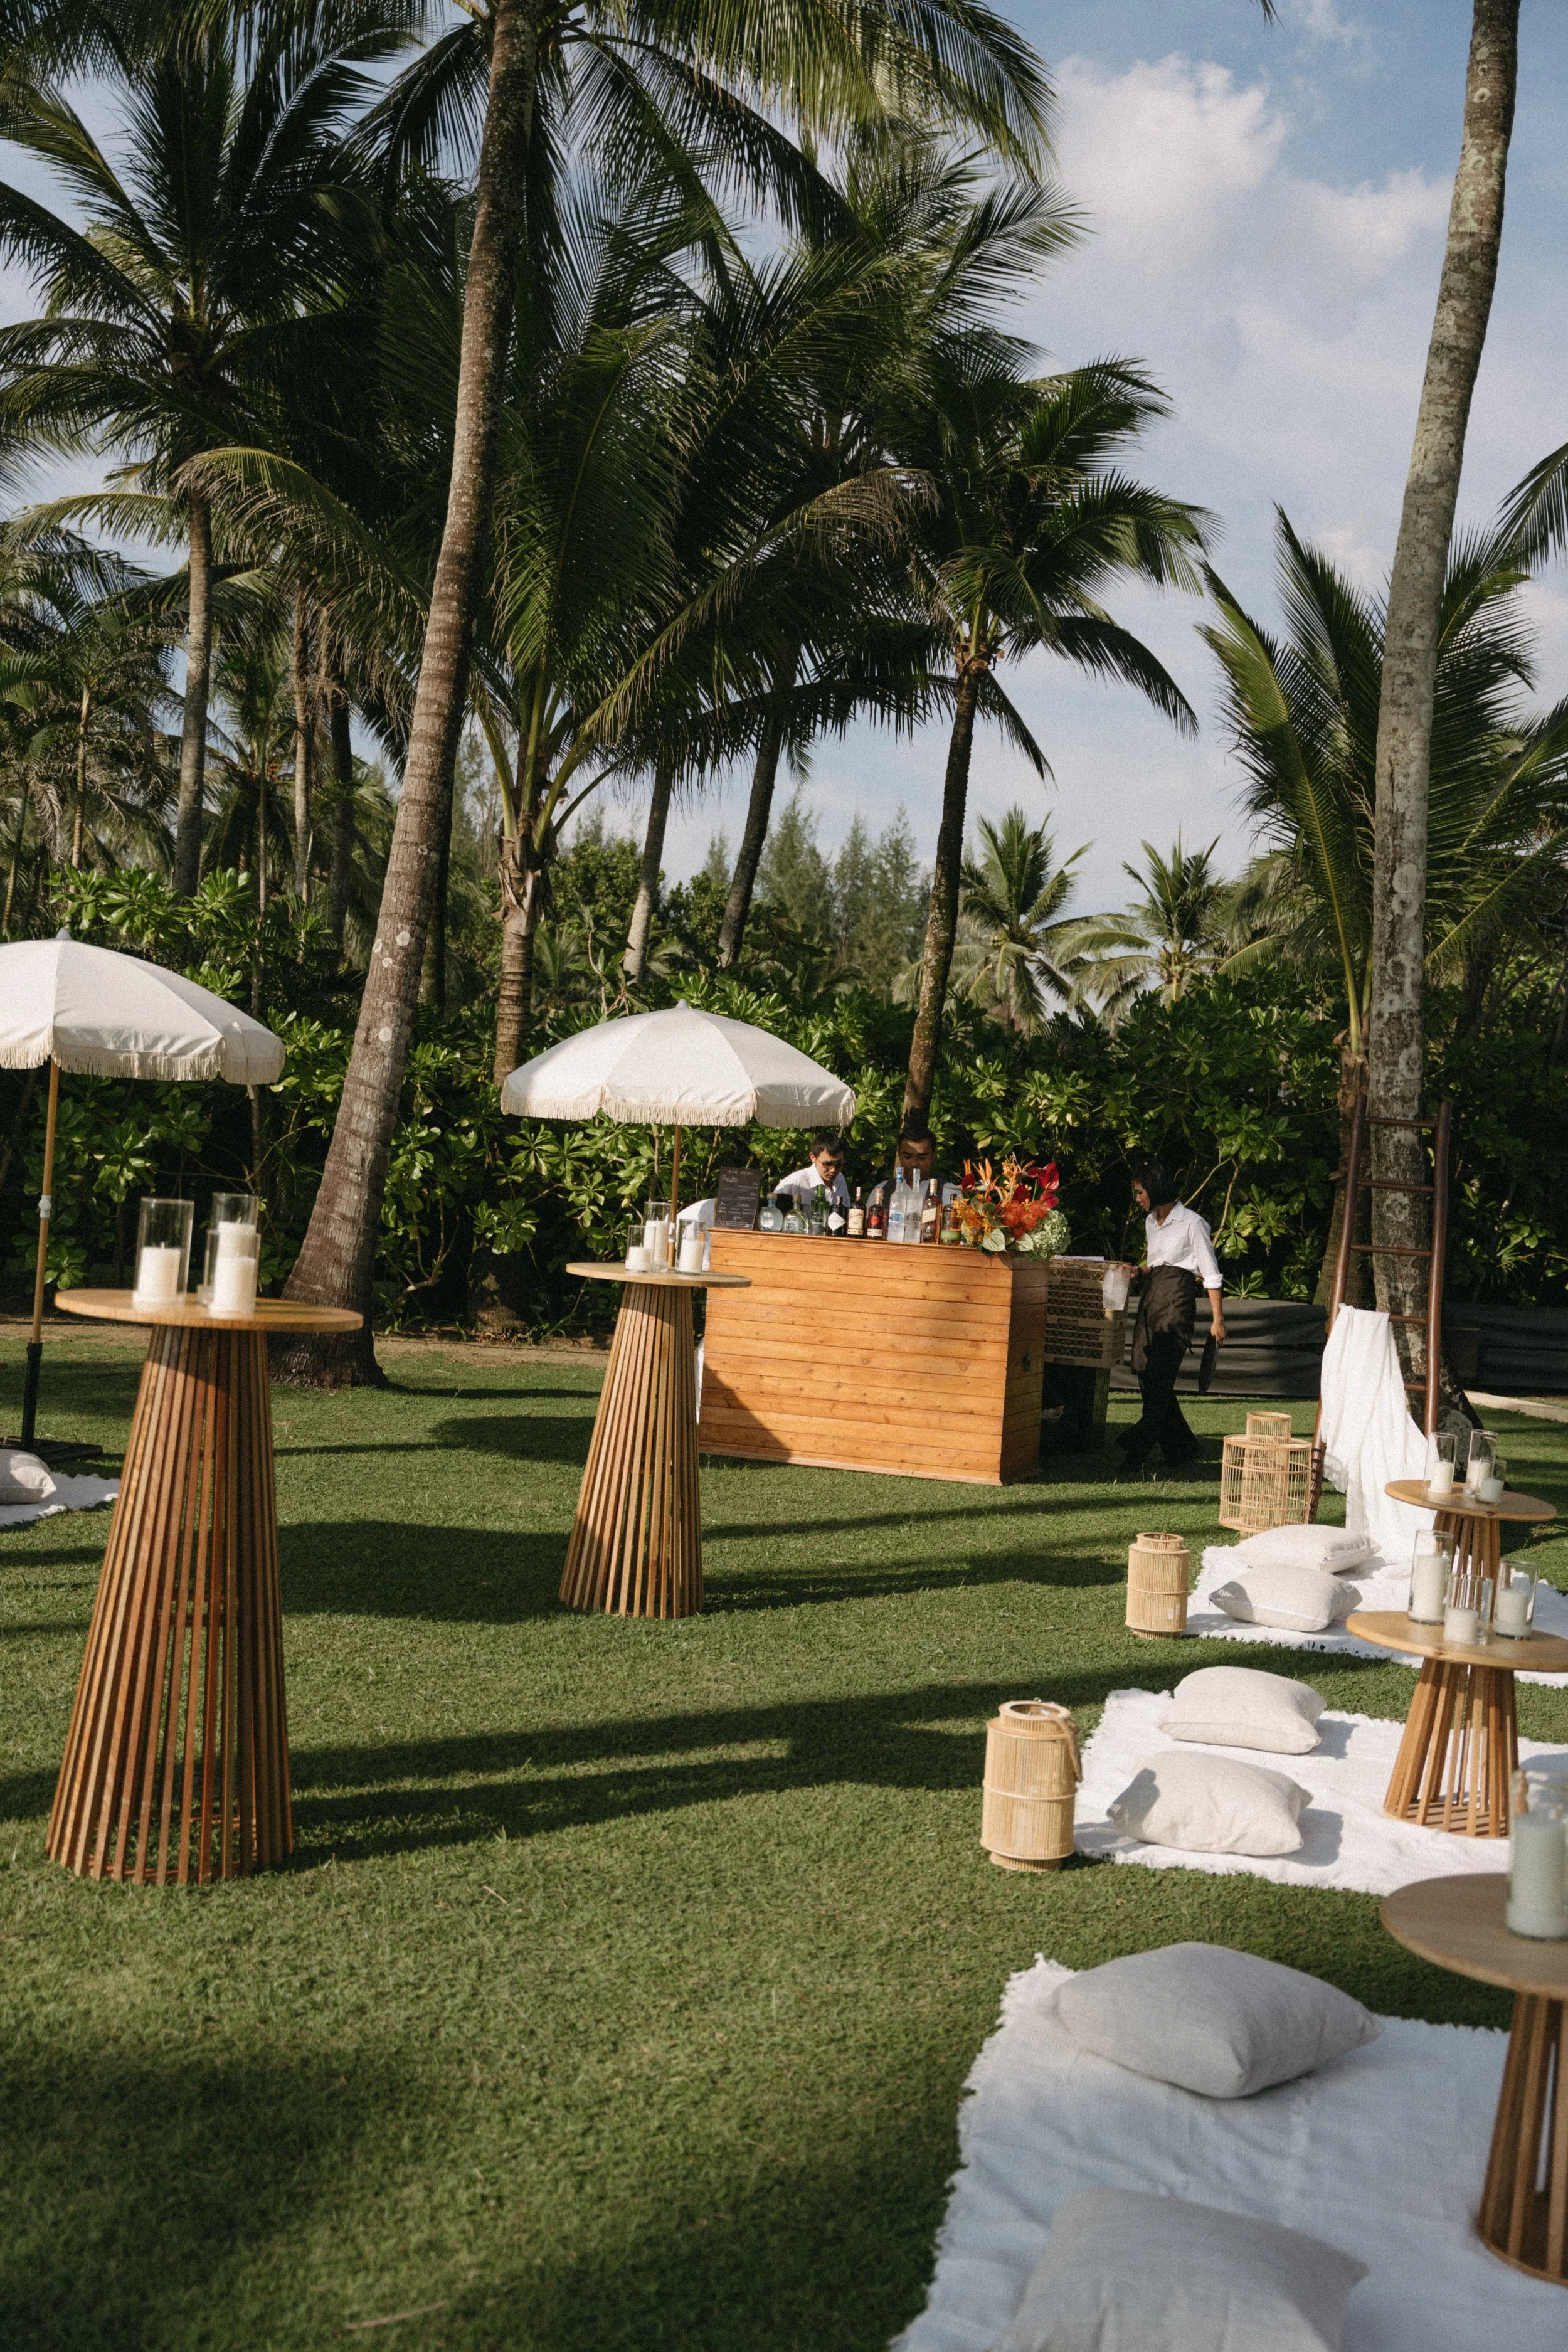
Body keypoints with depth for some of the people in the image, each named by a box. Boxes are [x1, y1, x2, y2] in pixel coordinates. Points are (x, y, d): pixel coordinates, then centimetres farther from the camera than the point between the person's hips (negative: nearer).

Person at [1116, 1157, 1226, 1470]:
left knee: (1159, 1376, -13)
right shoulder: (1151, 1222, 16)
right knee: (1147, 1375, 3)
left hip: (1177, 1298, -8)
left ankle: (1138, 1447, -17)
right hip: (1150, 1297, 8)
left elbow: (1211, 1274, -6)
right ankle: (1181, 1446, 13)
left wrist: (1218, 1320, -9)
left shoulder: (1191, 1223, -7)